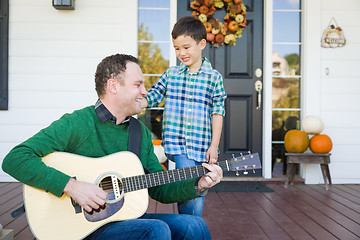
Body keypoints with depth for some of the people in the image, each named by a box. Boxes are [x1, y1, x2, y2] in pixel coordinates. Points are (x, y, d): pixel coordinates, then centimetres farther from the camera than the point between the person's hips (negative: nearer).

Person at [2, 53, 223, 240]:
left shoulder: (141, 132, 10)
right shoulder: (77, 124, -12)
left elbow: (160, 189, 12)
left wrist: (197, 186, -5)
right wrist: (70, 185, -27)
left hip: (129, 218, 6)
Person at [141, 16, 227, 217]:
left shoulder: (214, 77, 3)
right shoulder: (171, 74, 7)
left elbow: (218, 112, 1)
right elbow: (152, 97, 10)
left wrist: (214, 146, -4)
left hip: (201, 146, 1)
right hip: (177, 143, 0)